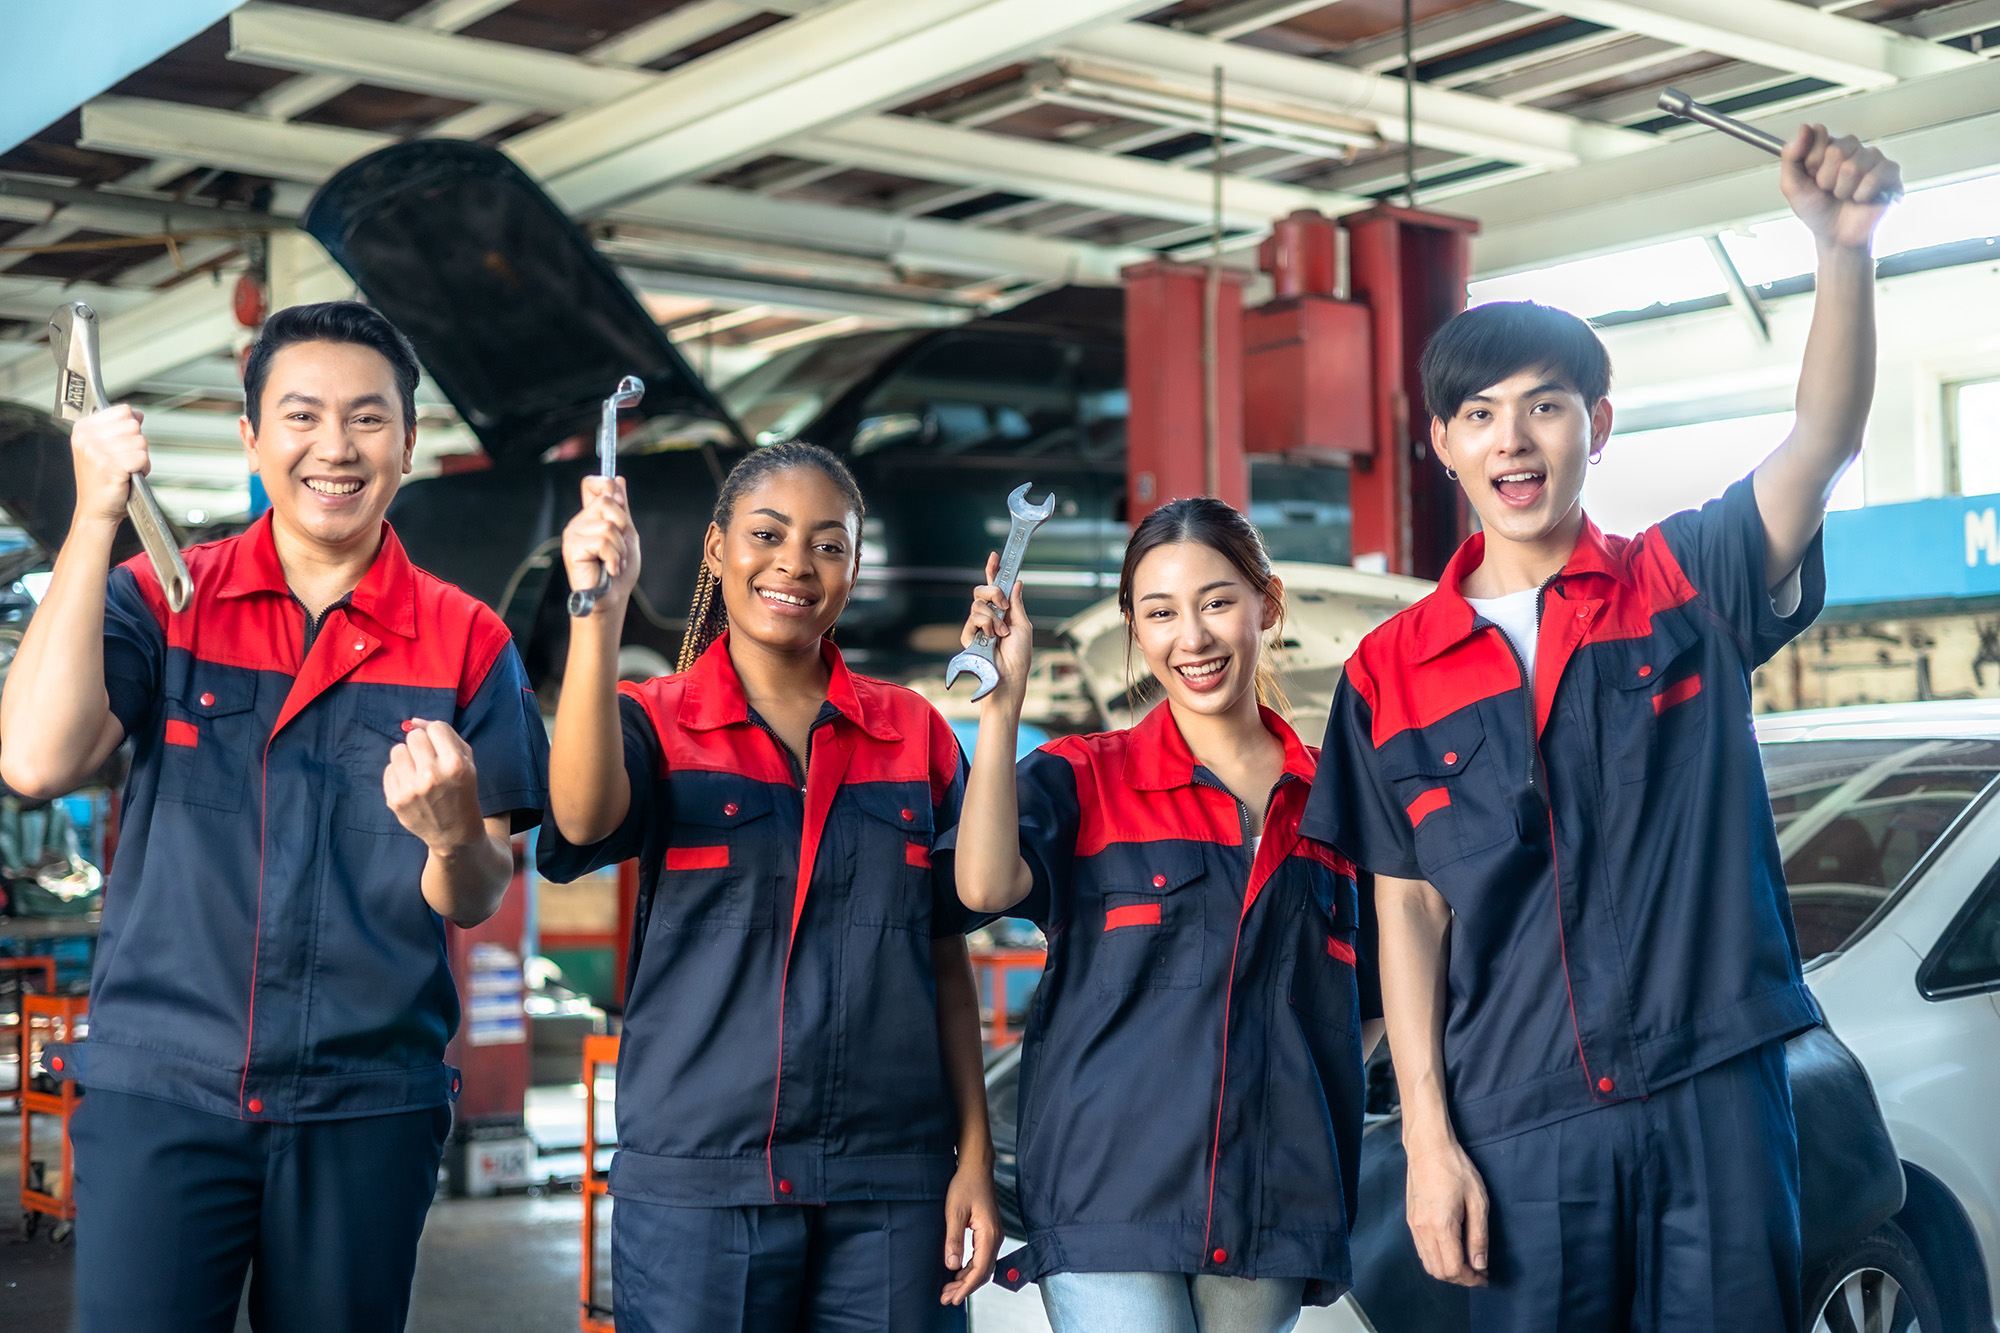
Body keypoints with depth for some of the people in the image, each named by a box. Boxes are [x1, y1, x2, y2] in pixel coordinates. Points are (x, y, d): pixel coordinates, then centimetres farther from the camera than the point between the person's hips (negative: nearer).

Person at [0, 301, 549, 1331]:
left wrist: (454, 833, -21)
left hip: (368, 1106, 1)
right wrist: (96, 515, -12)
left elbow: (475, 904, 3)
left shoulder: (465, 642, 3)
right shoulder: (160, 600, 3)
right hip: (159, 1085, -1)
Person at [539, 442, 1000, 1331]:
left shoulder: (915, 735, 8)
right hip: (696, 1183, -2)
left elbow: (946, 959, 10)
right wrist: (599, 610, -30)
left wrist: (975, 1158, 5)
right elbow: (582, 821, -21)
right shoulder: (656, 722, 2)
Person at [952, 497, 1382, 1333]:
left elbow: (1363, 1003, 22)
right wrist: (1002, 700, -14)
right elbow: (985, 885, -16)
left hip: (1273, 1201, 3)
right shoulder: (1083, 779, 4)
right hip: (1110, 1193, -3)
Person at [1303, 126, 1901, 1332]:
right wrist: (1428, 1140, -2)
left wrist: (1845, 246, -27)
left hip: (1718, 1096, 0)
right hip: (1517, 1127, 1)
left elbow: (1825, 441, -12)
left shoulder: (1687, 586, 4)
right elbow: (1409, 913, 4)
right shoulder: (1392, 671, 5)